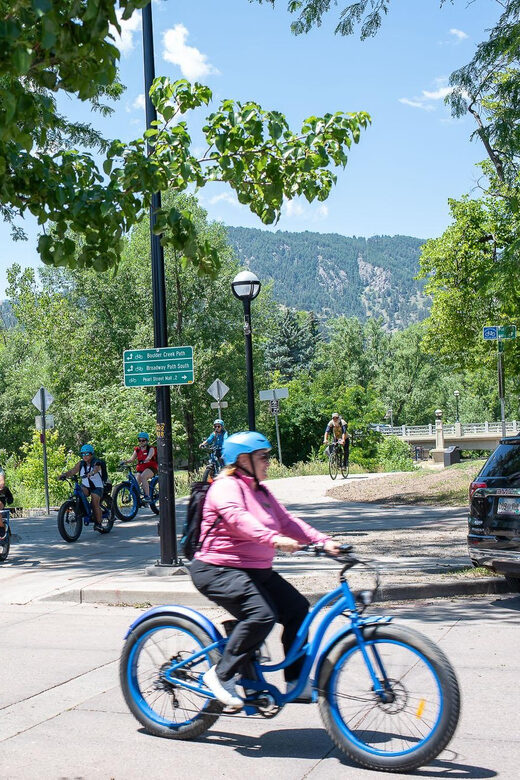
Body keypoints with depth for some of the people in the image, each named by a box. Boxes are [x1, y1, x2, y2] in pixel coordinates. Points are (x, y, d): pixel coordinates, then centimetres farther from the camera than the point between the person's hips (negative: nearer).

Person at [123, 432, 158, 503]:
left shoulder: (151, 449, -3)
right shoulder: (137, 450, 11)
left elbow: (149, 456, -23)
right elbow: (132, 459, 2)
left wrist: (145, 460, -44)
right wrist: (125, 461, -19)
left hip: (150, 468, -5)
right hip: (140, 469, 5)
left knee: (143, 476, -34)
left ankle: (147, 496, -36)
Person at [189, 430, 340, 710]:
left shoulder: (260, 491, 17)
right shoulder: (226, 486, -13)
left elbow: (286, 520, 9)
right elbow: (238, 518, -33)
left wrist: (323, 541, -6)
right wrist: (275, 539, -48)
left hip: (257, 571, 9)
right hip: (218, 570, -9)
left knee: (297, 608, -1)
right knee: (262, 615, -28)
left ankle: (296, 682, 8)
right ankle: (221, 674, -13)